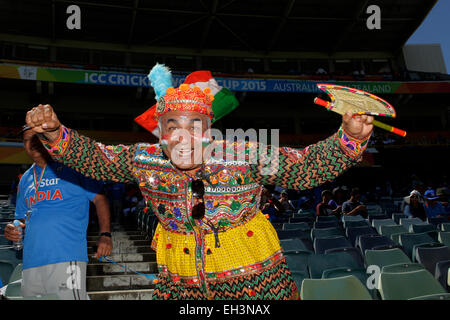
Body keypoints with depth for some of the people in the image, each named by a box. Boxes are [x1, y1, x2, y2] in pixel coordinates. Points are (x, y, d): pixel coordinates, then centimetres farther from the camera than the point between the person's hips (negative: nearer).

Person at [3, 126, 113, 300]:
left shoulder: (72, 166, 4)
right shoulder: (25, 179, 21)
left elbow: (99, 198, 0)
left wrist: (105, 235, -12)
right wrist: (13, 229, 3)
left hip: (67, 256, -6)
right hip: (31, 262, 6)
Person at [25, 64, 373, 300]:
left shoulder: (246, 156, -17)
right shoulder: (146, 160, -8)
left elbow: (310, 165, -14)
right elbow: (93, 157, 2)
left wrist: (350, 139, -29)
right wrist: (55, 134, -14)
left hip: (256, 282, -2)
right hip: (180, 285, 2)